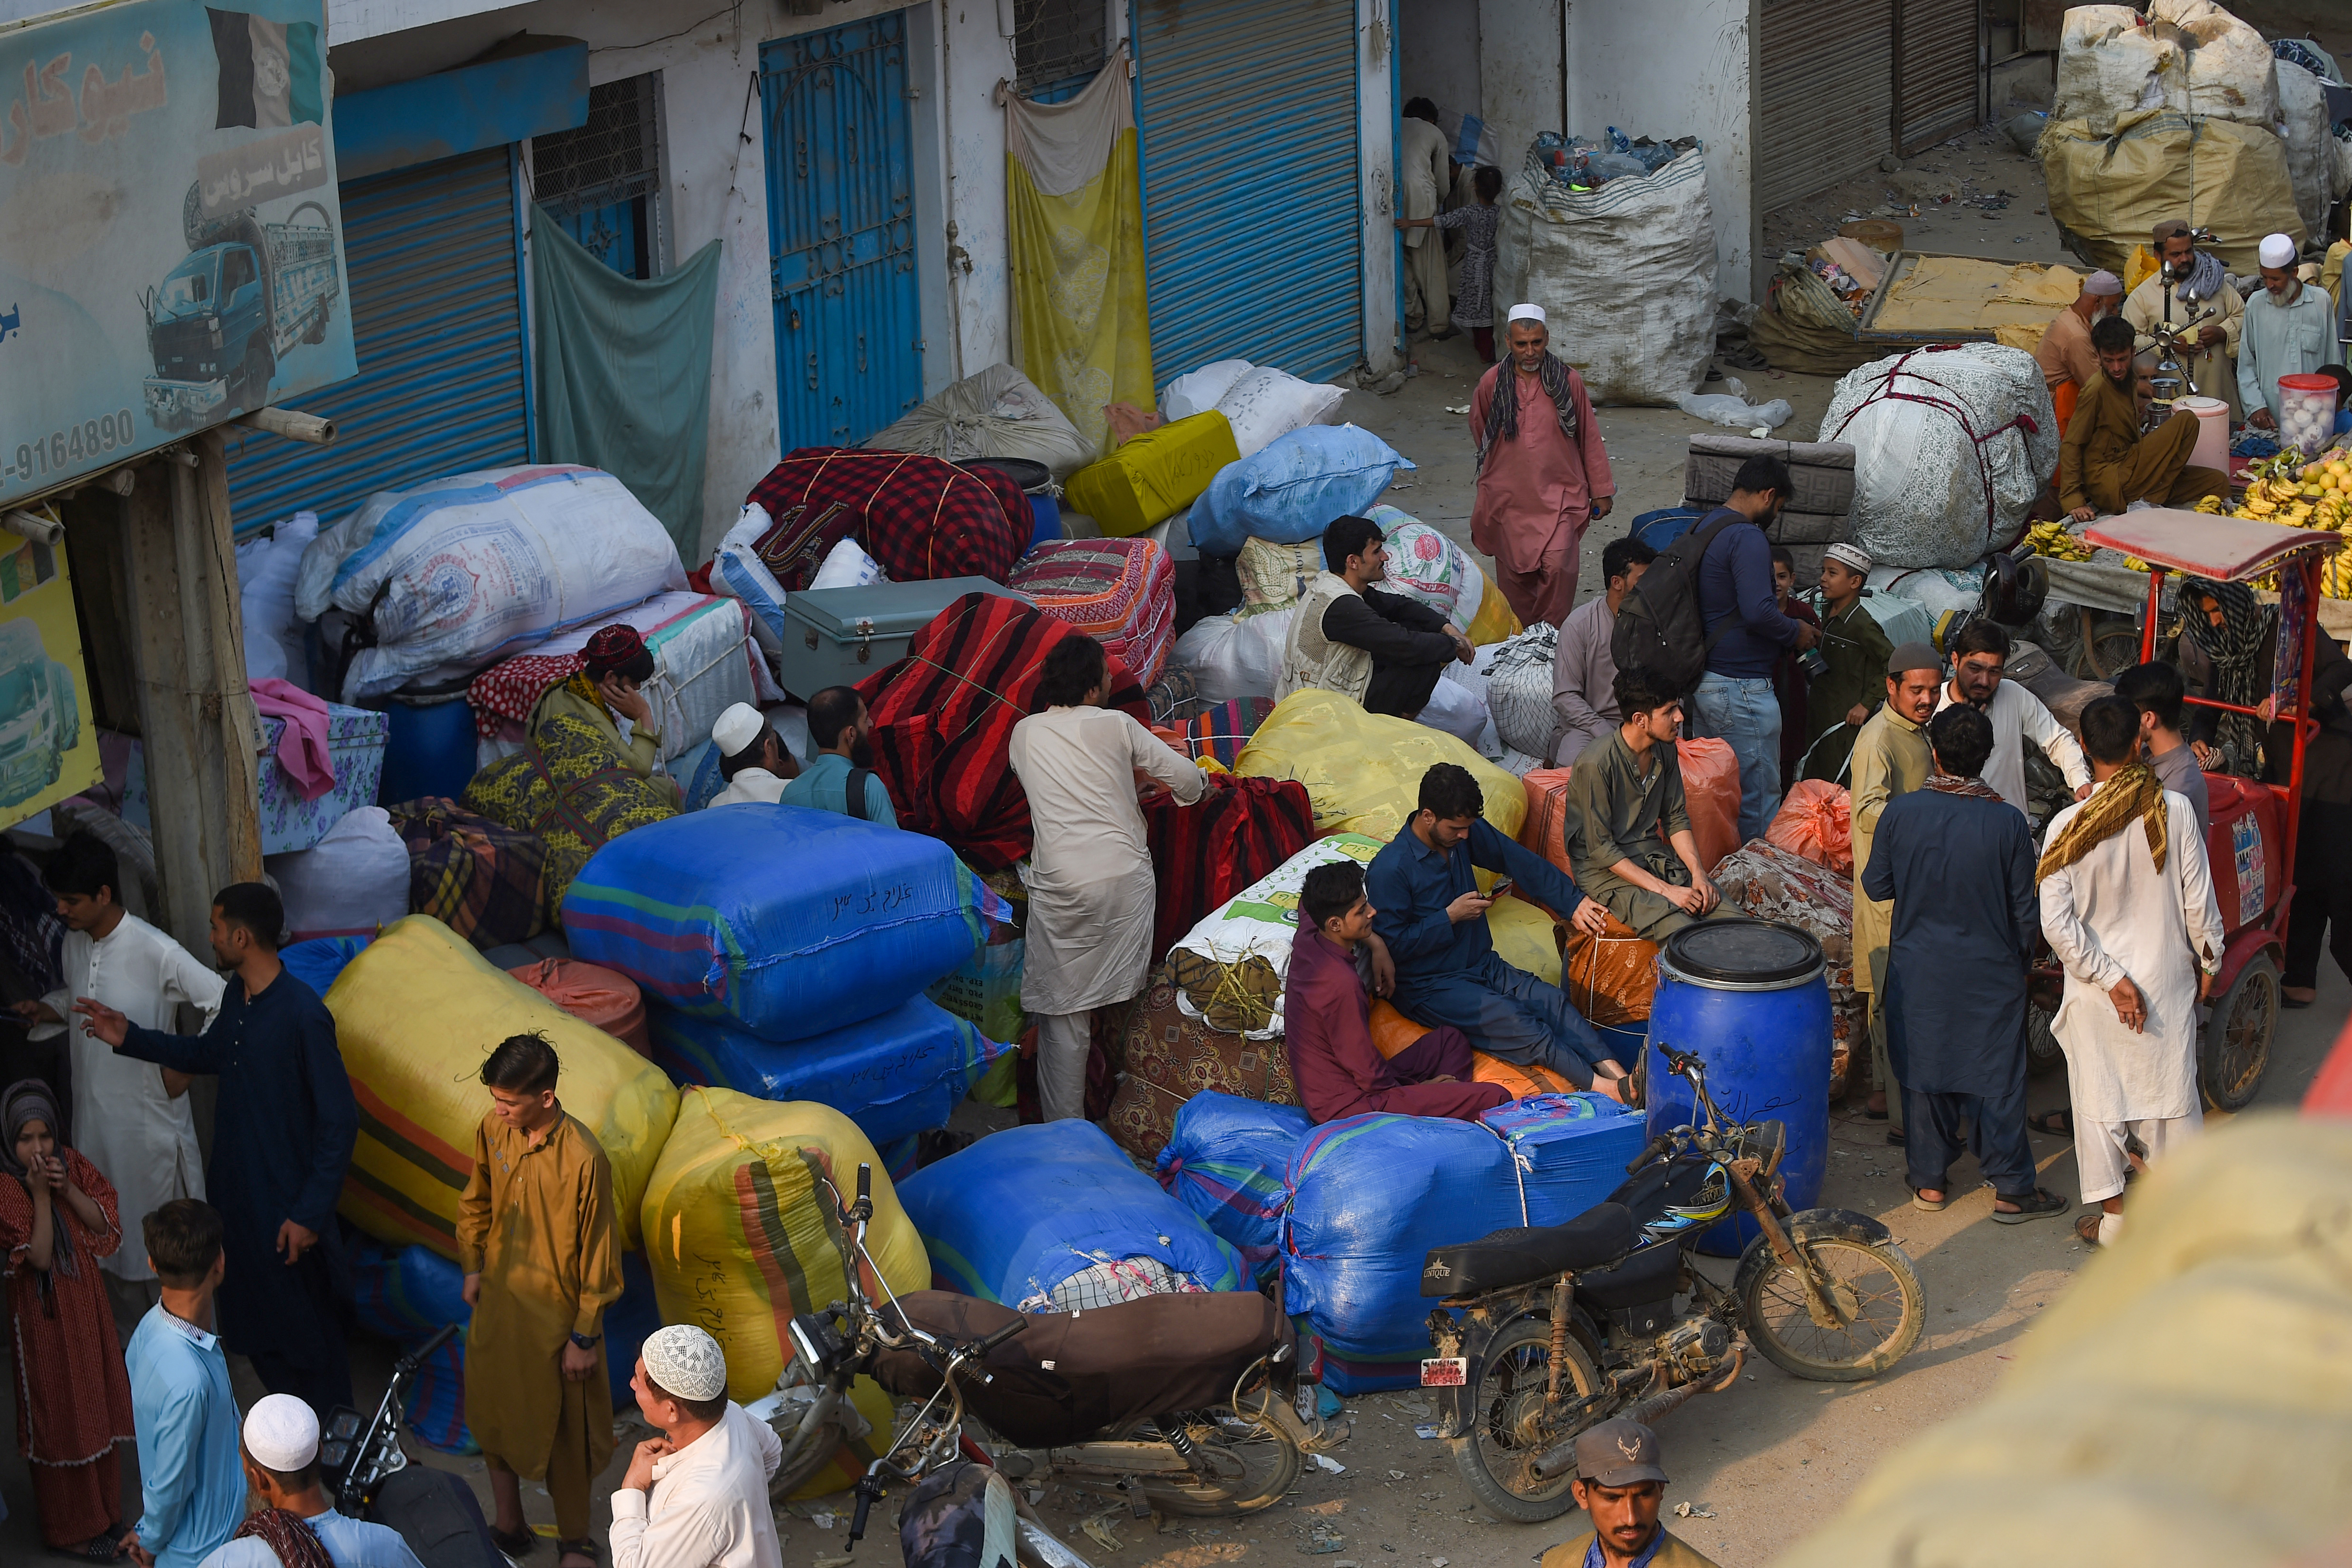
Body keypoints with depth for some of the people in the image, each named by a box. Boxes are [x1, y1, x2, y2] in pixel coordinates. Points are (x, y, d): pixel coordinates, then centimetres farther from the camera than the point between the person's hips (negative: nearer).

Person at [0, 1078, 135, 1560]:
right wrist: (41, 1194, -27)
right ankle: (70, 1529, 17)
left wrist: (68, 1188, -18)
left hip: (87, 1301, 6)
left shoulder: (71, 1163, -2)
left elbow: (104, 1222, -5)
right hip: (43, 1312, -6)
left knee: (97, 1405, 15)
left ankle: (103, 1511, 31)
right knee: (59, 1415, 4)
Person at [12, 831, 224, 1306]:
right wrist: (47, 1010, -1)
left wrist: (185, 1067, -18)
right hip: (94, 1111, 7)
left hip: (149, 1112, -7)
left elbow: (225, 1005, -23)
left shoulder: (156, 953, -23)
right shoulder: (74, 945, 0)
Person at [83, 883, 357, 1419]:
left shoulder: (303, 1016, -26)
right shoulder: (236, 998, 0)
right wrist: (131, 1038, 14)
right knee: (249, 1319, 20)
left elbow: (340, 1122, -23)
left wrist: (311, 1213, -21)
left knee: (307, 1326, 9)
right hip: (235, 1192, 8)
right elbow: (209, 1053, 23)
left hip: (285, 1203, -8)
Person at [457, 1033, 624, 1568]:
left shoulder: (583, 1159, -27)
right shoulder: (493, 1131, -9)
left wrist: (585, 1337, -13)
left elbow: (598, 1254, -18)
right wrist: (473, 1267, 9)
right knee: (494, 1413, 20)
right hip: (497, 1301, 6)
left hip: (555, 1313, -6)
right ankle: (509, 1525, 41)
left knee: (563, 1431, 10)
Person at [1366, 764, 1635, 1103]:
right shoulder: (1389, 869, -18)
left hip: (1483, 967, 7)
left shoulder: (1468, 833, 2)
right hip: (1430, 987, -7)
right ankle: (1601, 1087, -33)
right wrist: (1451, 917, -18)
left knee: (1553, 1000, -19)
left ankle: (1614, 1071, -33)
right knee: (1516, 1021, -27)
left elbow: (1520, 861, 7)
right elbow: (1393, 944, -16)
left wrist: (1574, 903, 0)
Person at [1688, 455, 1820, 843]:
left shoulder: (1703, 527, 12)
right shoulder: (1748, 539, -18)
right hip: (1741, 687, -10)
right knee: (1759, 801, 0)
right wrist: (1796, 632, -11)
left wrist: (1770, 601, 22)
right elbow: (1758, 612, -28)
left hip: (1701, 681, 10)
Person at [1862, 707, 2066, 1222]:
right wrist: (2023, 958, 11)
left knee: (1924, 1070, 15)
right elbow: (2024, 908, -7)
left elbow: (1876, 886, 0)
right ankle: (2011, 1189, 14)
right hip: (1990, 969, -1)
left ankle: (1929, 1179, 23)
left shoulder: (1900, 813, -12)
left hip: (1918, 971, 1)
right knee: (1997, 1077, 8)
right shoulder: (2007, 822, -15)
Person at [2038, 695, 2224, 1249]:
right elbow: (2199, 901, -7)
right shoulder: (2174, 811, -16)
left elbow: (2057, 923, -19)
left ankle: (2113, 1214, 20)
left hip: (2096, 990, -1)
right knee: (2172, 1089, 16)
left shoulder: (2068, 825, -17)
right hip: (2167, 979, 1)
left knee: (2100, 1095, 13)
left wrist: (2109, 978, -12)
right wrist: (2209, 960, 9)